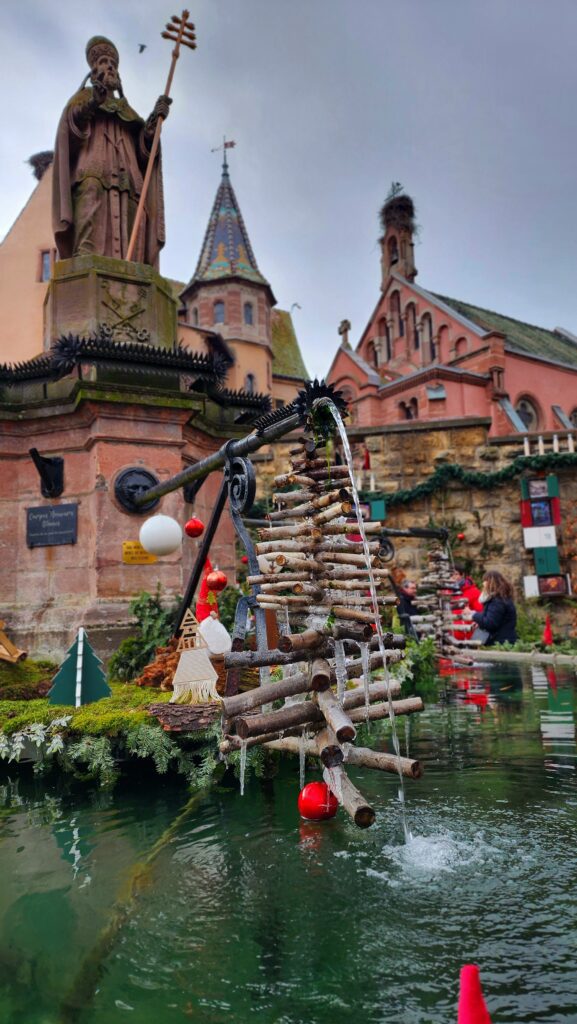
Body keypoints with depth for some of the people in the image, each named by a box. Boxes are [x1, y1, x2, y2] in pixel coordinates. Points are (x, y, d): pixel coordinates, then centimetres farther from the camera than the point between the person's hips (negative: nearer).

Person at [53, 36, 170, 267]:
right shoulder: (84, 96, 26)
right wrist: (90, 104, -15)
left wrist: (155, 118, 2)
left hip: (124, 180, 4)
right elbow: (70, 127, 4)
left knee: (124, 239, -17)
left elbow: (143, 145, 19)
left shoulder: (126, 109, 36)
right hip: (93, 173, -4)